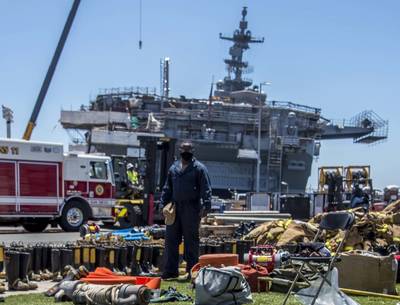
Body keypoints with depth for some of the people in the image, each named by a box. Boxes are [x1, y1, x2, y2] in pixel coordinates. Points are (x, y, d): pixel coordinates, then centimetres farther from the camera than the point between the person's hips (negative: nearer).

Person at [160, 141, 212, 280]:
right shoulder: (173, 168, 15)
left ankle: (191, 270, 6)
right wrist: (163, 204, 12)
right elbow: (167, 188, 20)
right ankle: (171, 270, 14)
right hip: (175, 207, 6)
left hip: (191, 208, -5)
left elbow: (206, 189, -7)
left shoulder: (199, 168, -2)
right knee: (171, 239, 6)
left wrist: (205, 206, -16)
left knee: (191, 240, -1)